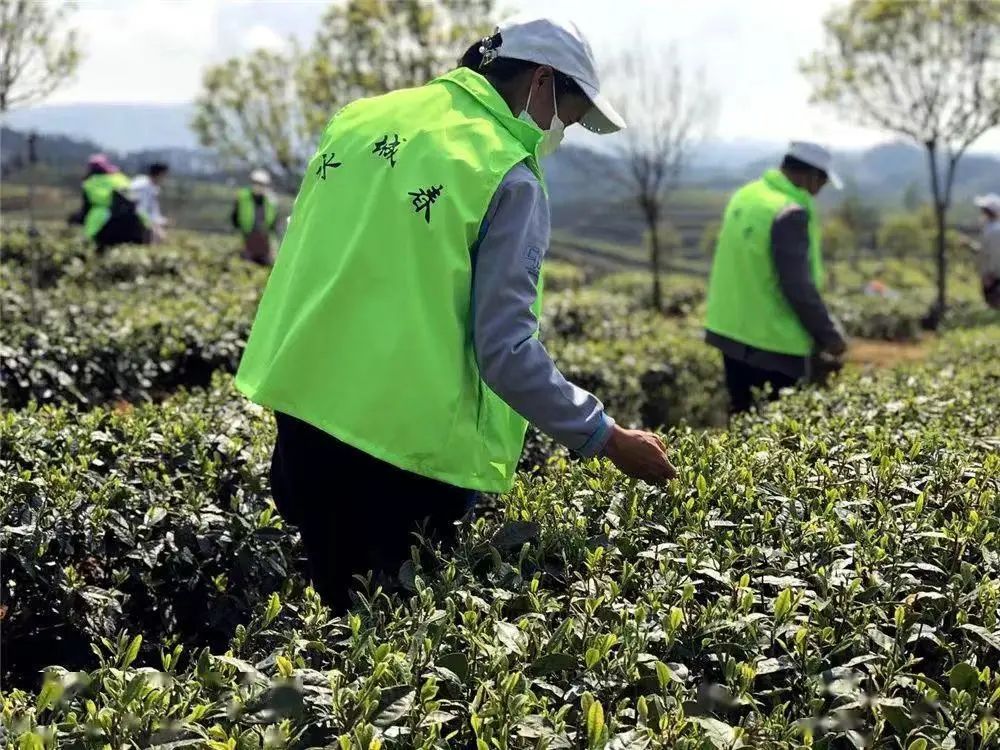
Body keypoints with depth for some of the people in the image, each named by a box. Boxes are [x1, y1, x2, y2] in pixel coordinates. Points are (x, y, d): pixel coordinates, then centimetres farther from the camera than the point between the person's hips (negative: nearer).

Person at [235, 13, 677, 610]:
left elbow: (304, 260, 18)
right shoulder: (509, 178, -10)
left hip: (303, 410, 7)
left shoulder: (361, 118, 10)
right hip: (410, 444, -7)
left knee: (335, 611, 20)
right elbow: (507, 352, -15)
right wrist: (608, 439, -7)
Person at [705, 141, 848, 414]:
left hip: (730, 331, 9)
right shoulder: (789, 213, -20)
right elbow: (799, 287, -21)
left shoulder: (745, 196, 7)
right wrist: (830, 335, -9)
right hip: (772, 342, -9)